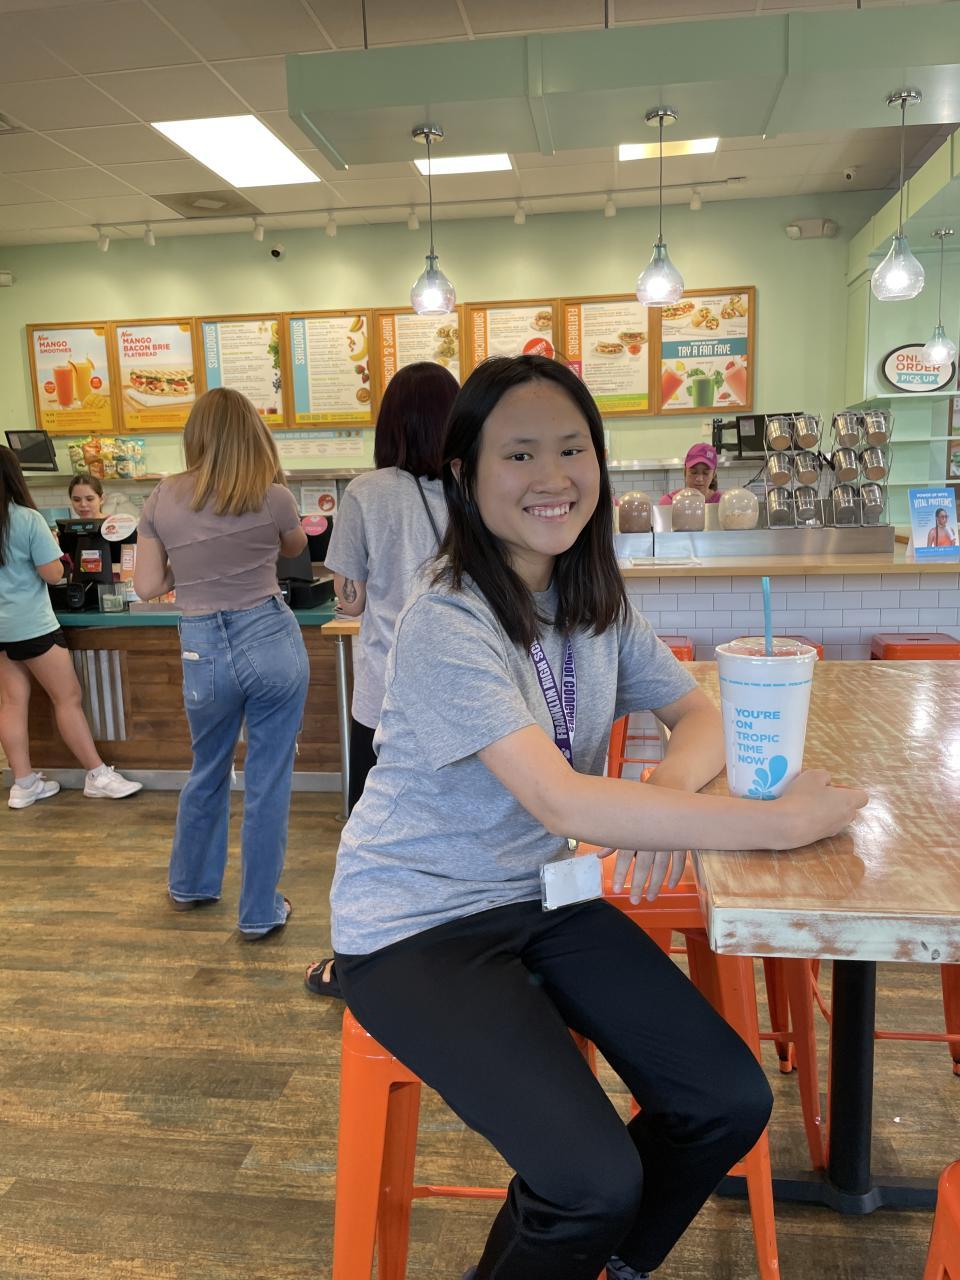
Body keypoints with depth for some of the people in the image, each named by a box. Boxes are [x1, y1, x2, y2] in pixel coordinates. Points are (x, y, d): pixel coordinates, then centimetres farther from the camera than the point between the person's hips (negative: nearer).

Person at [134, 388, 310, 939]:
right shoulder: (274, 497, -5)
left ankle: (191, 885, 44)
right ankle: (261, 912, 21)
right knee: (269, 783, 9)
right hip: (273, 641, -2)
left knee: (208, 771, 25)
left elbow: (147, 587, 3)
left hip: (204, 652, 2)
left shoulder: (162, 499, 0)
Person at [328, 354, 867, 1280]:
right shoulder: (447, 622, -23)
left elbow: (696, 715, 5)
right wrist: (783, 823, -29)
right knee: (597, 1182, -19)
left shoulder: (595, 600, 1)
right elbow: (562, 801, -31)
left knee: (730, 1103, -4)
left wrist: (670, 789, -19)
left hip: (540, 894, 7)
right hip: (417, 926, -6)